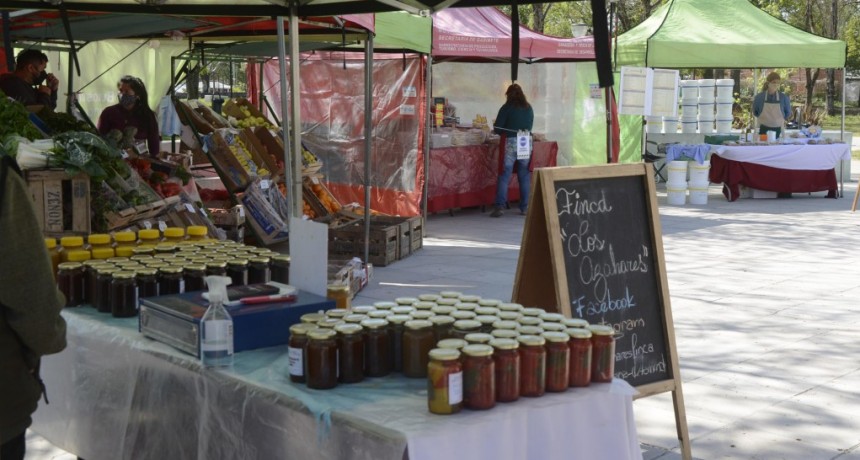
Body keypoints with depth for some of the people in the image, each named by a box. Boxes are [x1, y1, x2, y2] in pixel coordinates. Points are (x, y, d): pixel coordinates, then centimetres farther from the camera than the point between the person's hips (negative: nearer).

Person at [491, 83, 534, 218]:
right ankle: (525, 207, 12)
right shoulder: (529, 109, 9)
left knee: (504, 176, -2)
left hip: (510, 144, -3)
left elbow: (497, 128, -3)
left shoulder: (507, 108, -3)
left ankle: (499, 206, -8)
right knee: (525, 177, 9)